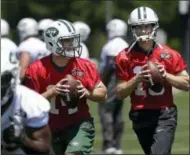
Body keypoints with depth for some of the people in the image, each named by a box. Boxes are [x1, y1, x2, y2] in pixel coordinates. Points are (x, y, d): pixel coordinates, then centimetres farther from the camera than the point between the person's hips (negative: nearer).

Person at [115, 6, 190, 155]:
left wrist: (166, 75, -14)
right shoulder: (125, 58, 0)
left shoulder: (168, 54, -2)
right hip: (140, 116, 3)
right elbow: (120, 93, 1)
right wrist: (137, 79, -16)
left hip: (164, 114, -3)